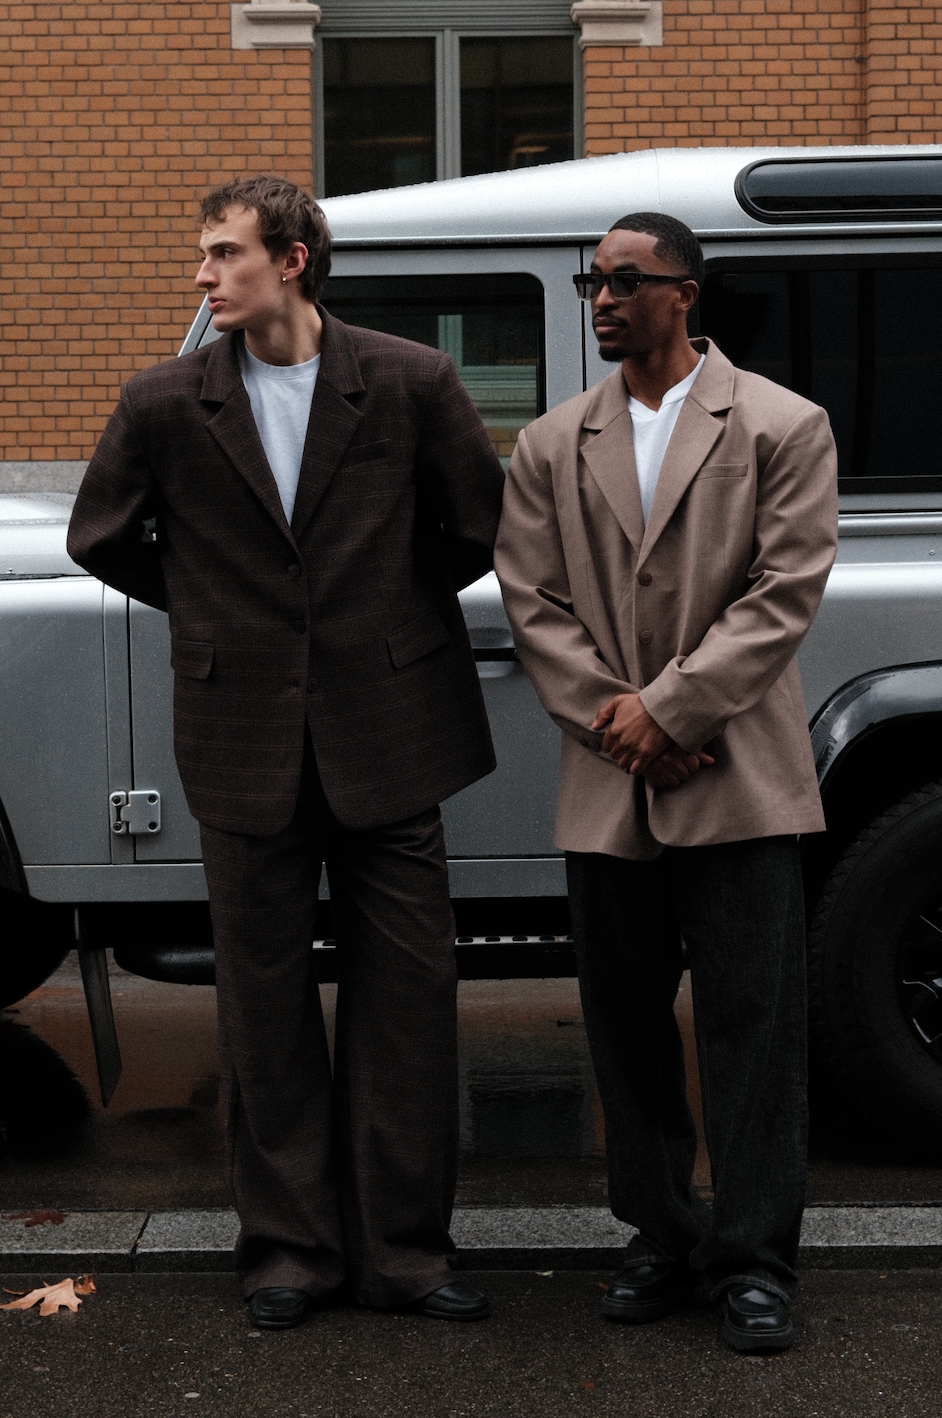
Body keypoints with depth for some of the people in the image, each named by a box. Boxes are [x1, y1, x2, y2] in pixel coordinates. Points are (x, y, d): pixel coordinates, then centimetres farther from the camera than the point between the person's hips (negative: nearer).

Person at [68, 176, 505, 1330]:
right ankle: (287, 1246, 21)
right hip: (245, 744, 1)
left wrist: (389, 610, 9)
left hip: (385, 740, 0)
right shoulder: (163, 404, 0)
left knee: (404, 996, 4)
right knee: (266, 1003, 8)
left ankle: (401, 1246, 17)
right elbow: (100, 538, 13)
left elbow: (480, 528, 7)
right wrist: (213, 614, 11)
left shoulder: (411, 384, -3)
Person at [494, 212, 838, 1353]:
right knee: (626, 1024, 9)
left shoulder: (782, 428, 0)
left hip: (739, 777, -3)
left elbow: (786, 592, -7)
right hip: (607, 788, 4)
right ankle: (661, 1236, 23)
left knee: (753, 1021, -1)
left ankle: (754, 1258, 9)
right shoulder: (550, 448, 10)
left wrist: (668, 706, -14)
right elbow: (530, 603, 4)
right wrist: (614, 723, -9)